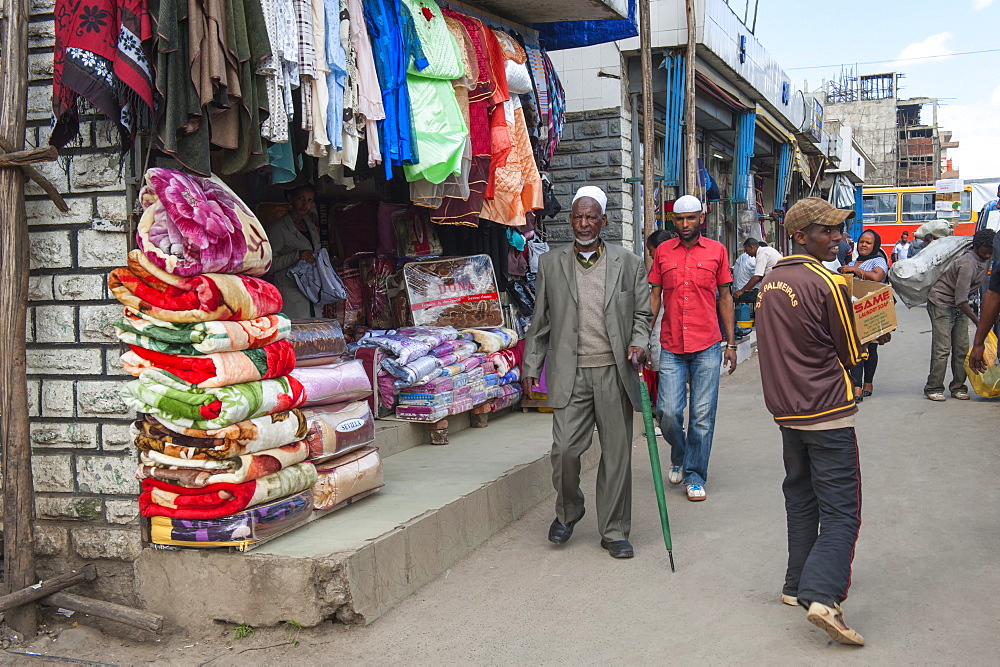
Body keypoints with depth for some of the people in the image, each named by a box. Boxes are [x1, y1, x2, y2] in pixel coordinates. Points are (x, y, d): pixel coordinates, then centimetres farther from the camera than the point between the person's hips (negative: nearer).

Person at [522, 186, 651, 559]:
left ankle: (614, 532, 17)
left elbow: (642, 313, 12)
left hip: (614, 371, 0)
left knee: (616, 453, 3)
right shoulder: (551, 264, 10)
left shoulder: (629, 263, 8)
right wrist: (531, 364, 11)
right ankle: (568, 511, 21)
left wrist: (638, 344, -6)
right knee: (564, 448, -8)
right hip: (570, 372, 0)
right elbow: (540, 321, 14)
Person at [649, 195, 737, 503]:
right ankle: (679, 456, 27)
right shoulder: (663, 252, 8)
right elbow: (654, 296, 10)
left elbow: (724, 298, 10)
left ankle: (695, 476, 14)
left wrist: (731, 343, 6)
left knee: (702, 416, 1)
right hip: (671, 348, 1)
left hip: (707, 347, -1)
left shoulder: (717, 251, 6)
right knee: (668, 412, -3)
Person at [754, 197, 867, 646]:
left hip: (787, 409, 8)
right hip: (827, 411, -7)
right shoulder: (829, 284, -14)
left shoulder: (770, 281, 7)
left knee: (801, 500, 18)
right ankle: (823, 596, -17)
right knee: (841, 510, -6)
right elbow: (852, 353, -6)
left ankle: (798, 585, 24)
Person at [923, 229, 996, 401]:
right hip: (942, 303, -8)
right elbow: (961, 300, -28)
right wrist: (978, 323, -29)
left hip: (960, 307, 8)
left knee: (962, 348, 2)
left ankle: (958, 387, 8)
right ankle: (934, 388, -6)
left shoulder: (985, 259, -1)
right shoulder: (968, 264, -27)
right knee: (942, 349, -11)